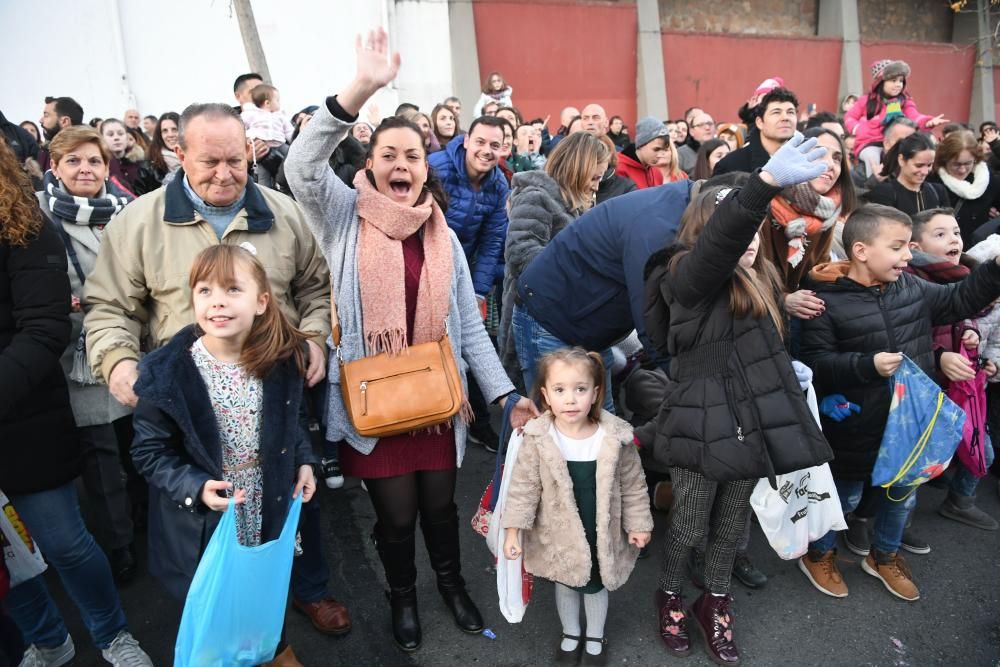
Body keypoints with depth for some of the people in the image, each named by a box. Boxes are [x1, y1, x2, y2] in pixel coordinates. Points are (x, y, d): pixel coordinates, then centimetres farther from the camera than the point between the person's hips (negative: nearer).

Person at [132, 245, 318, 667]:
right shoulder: (165, 373, -21)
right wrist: (195, 488, -25)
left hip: (270, 510, 4)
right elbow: (149, 452, -11)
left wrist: (303, 461, -4)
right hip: (204, 525, -3)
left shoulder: (282, 359, -10)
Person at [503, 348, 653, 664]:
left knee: (596, 585, 22)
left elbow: (633, 486, -5)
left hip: (601, 534, 0)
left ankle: (595, 637, 50)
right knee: (565, 584, 23)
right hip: (559, 533, 0)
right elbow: (523, 487, -12)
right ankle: (570, 633, 51)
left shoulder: (616, 437, -19)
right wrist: (513, 529, -13)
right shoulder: (537, 439, -21)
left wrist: (638, 524, 1)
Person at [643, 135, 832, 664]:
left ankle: (715, 602, 42)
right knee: (689, 526, 11)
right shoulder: (688, 277, -16)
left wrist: (787, 369, 10)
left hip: (749, 424, 7)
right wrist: (767, 182, -49)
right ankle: (670, 597, 37)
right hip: (701, 427, -7)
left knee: (731, 524, 20)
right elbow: (719, 240, -38)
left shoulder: (758, 280, 9)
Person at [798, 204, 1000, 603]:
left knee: (904, 493, 23)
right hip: (858, 428, -6)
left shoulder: (911, 287, 0)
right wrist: (867, 365, -30)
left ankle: (884, 557, 47)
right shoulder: (828, 301, -19)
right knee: (846, 496, 12)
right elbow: (813, 364, -21)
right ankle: (818, 555, 38)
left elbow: (960, 301, 13)